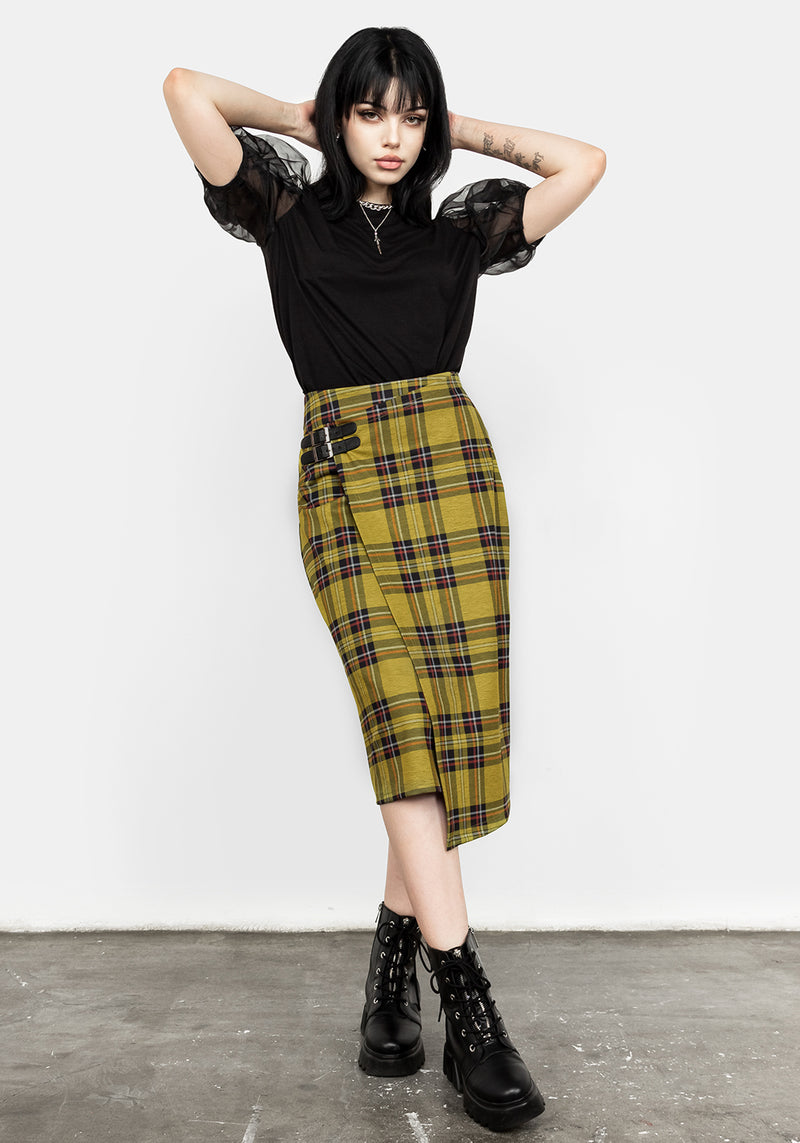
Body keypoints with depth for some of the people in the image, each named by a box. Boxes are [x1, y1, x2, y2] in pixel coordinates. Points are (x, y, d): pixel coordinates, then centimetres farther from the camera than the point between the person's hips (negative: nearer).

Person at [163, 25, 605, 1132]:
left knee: (453, 720, -4)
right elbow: (185, 89, 6)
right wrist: (298, 121, 18)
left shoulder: (458, 230, 18)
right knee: (404, 723, -12)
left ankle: (394, 963, 15)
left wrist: (465, 129, 21)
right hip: (343, 475, -2)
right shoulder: (290, 215, 13)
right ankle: (471, 1010, -8)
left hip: (454, 467, 2)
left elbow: (584, 162, 17)